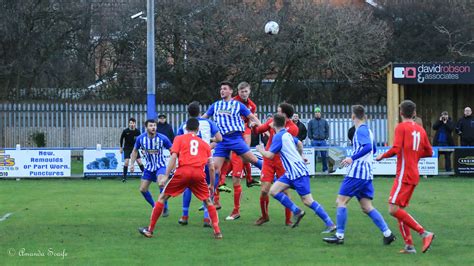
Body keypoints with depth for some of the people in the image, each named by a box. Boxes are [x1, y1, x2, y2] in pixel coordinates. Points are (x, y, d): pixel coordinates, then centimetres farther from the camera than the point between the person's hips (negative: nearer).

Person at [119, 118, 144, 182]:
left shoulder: (137, 131, -9)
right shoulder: (125, 131, -13)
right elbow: (121, 138, 4)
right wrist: (121, 147, 8)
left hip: (135, 147, 1)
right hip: (127, 148, -1)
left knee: (139, 162, -4)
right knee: (126, 162, -13)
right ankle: (124, 177, -4)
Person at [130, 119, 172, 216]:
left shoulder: (162, 138, -18)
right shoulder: (140, 138, -11)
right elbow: (135, 151, 7)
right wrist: (132, 164, -2)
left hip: (160, 166, -4)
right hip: (149, 167, 4)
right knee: (143, 189, 2)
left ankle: (165, 208, -16)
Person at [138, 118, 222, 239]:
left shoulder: (179, 139, 17)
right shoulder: (205, 144, 23)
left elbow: (173, 157, 2)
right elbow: (211, 167, 18)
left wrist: (166, 176, -2)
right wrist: (212, 185, 28)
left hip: (183, 171, -2)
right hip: (199, 173, 2)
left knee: (162, 197, 11)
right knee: (208, 201, 19)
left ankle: (150, 229, 11)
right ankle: (217, 231, 8)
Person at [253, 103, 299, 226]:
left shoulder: (293, 128, -9)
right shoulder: (272, 121, 2)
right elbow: (257, 131, 8)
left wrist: (276, 129, -20)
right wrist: (254, 125, -12)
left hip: (282, 162, -3)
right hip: (269, 160, 3)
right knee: (264, 191, -4)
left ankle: (288, 220, 12)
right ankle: (264, 216, 18)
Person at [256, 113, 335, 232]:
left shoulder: (278, 137, -13)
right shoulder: (287, 134, 14)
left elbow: (269, 155, -16)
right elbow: (299, 143, 31)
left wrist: (261, 150, 5)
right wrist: (300, 156, 48)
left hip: (298, 172, -9)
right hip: (291, 173, 9)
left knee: (307, 200, -10)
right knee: (273, 191, 4)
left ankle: (330, 224, -9)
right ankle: (297, 211, 4)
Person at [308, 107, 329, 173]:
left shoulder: (324, 121, 9)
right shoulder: (311, 122, 5)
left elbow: (327, 130, 12)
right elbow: (309, 131, 6)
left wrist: (326, 138, 2)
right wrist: (311, 138, -1)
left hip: (323, 141, 1)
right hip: (314, 141, -1)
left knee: (324, 155, 0)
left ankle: (325, 169, 7)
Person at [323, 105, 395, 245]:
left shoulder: (361, 130, -10)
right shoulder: (367, 130, 19)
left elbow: (368, 147, -26)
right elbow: (373, 149, 32)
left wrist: (352, 158, -30)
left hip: (356, 172, -9)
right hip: (367, 173, 9)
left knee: (341, 201, -4)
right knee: (367, 207, 7)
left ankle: (339, 235, -4)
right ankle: (387, 233, -1)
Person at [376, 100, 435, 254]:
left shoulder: (401, 127, -8)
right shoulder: (420, 129, 12)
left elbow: (396, 149, -19)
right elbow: (429, 152, 17)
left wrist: (382, 156, -3)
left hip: (404, 175, -8)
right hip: (414, 175, 8)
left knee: (394, 209, -13)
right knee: (400, 209, 12)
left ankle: (424, 233, -19)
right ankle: (409, 245, 6)